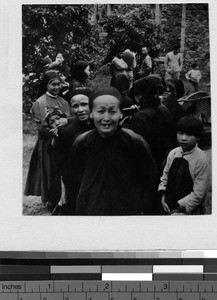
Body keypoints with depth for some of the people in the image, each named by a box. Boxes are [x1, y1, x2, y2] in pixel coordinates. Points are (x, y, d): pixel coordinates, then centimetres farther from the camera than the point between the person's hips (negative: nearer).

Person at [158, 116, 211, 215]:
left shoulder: (202, 160, -17)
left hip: (188, 211, -5)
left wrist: (179, 209, -14)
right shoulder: (173, 153, 1)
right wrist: (163, 196, -1)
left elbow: (198, 194, -16)